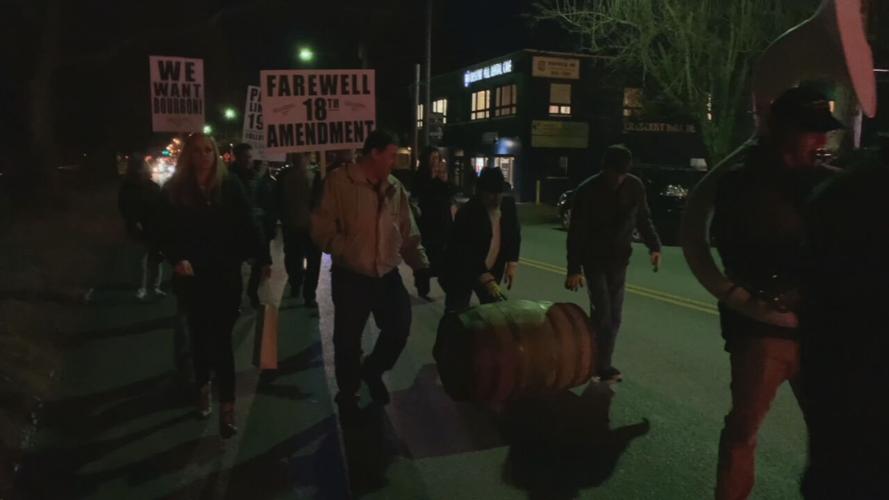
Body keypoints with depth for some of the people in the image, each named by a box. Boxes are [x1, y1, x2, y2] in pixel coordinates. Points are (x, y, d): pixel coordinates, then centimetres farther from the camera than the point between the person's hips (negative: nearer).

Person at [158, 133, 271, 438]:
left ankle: (227, 405, 3)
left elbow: (248, 224, -3)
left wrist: (263, 259, -5)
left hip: (226, 273, -1)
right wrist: (177, 259, -19)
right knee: (199, 333, 16)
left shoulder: (230, 186, -2)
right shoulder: (174, 189, -1)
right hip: (192, 275, 2)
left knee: (221, 338, -2)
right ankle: (203, 387, 38)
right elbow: (167, 231, -2)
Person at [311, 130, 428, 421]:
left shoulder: (395, 188, 6)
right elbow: (322, 229, -10)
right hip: (351, 277, -4)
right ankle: (347, 396, 30)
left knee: (399, 329, 8)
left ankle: (373, 371, 37)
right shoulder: (339, 182, -9)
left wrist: (421, 264, -3)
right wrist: (347, 252, -20)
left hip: (388, 275, 4)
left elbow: (408, 233, 9)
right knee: (348, 341, 6)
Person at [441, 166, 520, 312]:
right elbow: (465, 254, -26)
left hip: (492, 270, 6)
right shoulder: (467, 213, -25)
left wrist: (512, 264, -5)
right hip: (461, 271, -5)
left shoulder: (509, 204, -7)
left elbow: (514, 235, 7)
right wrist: (486, 280, -31)